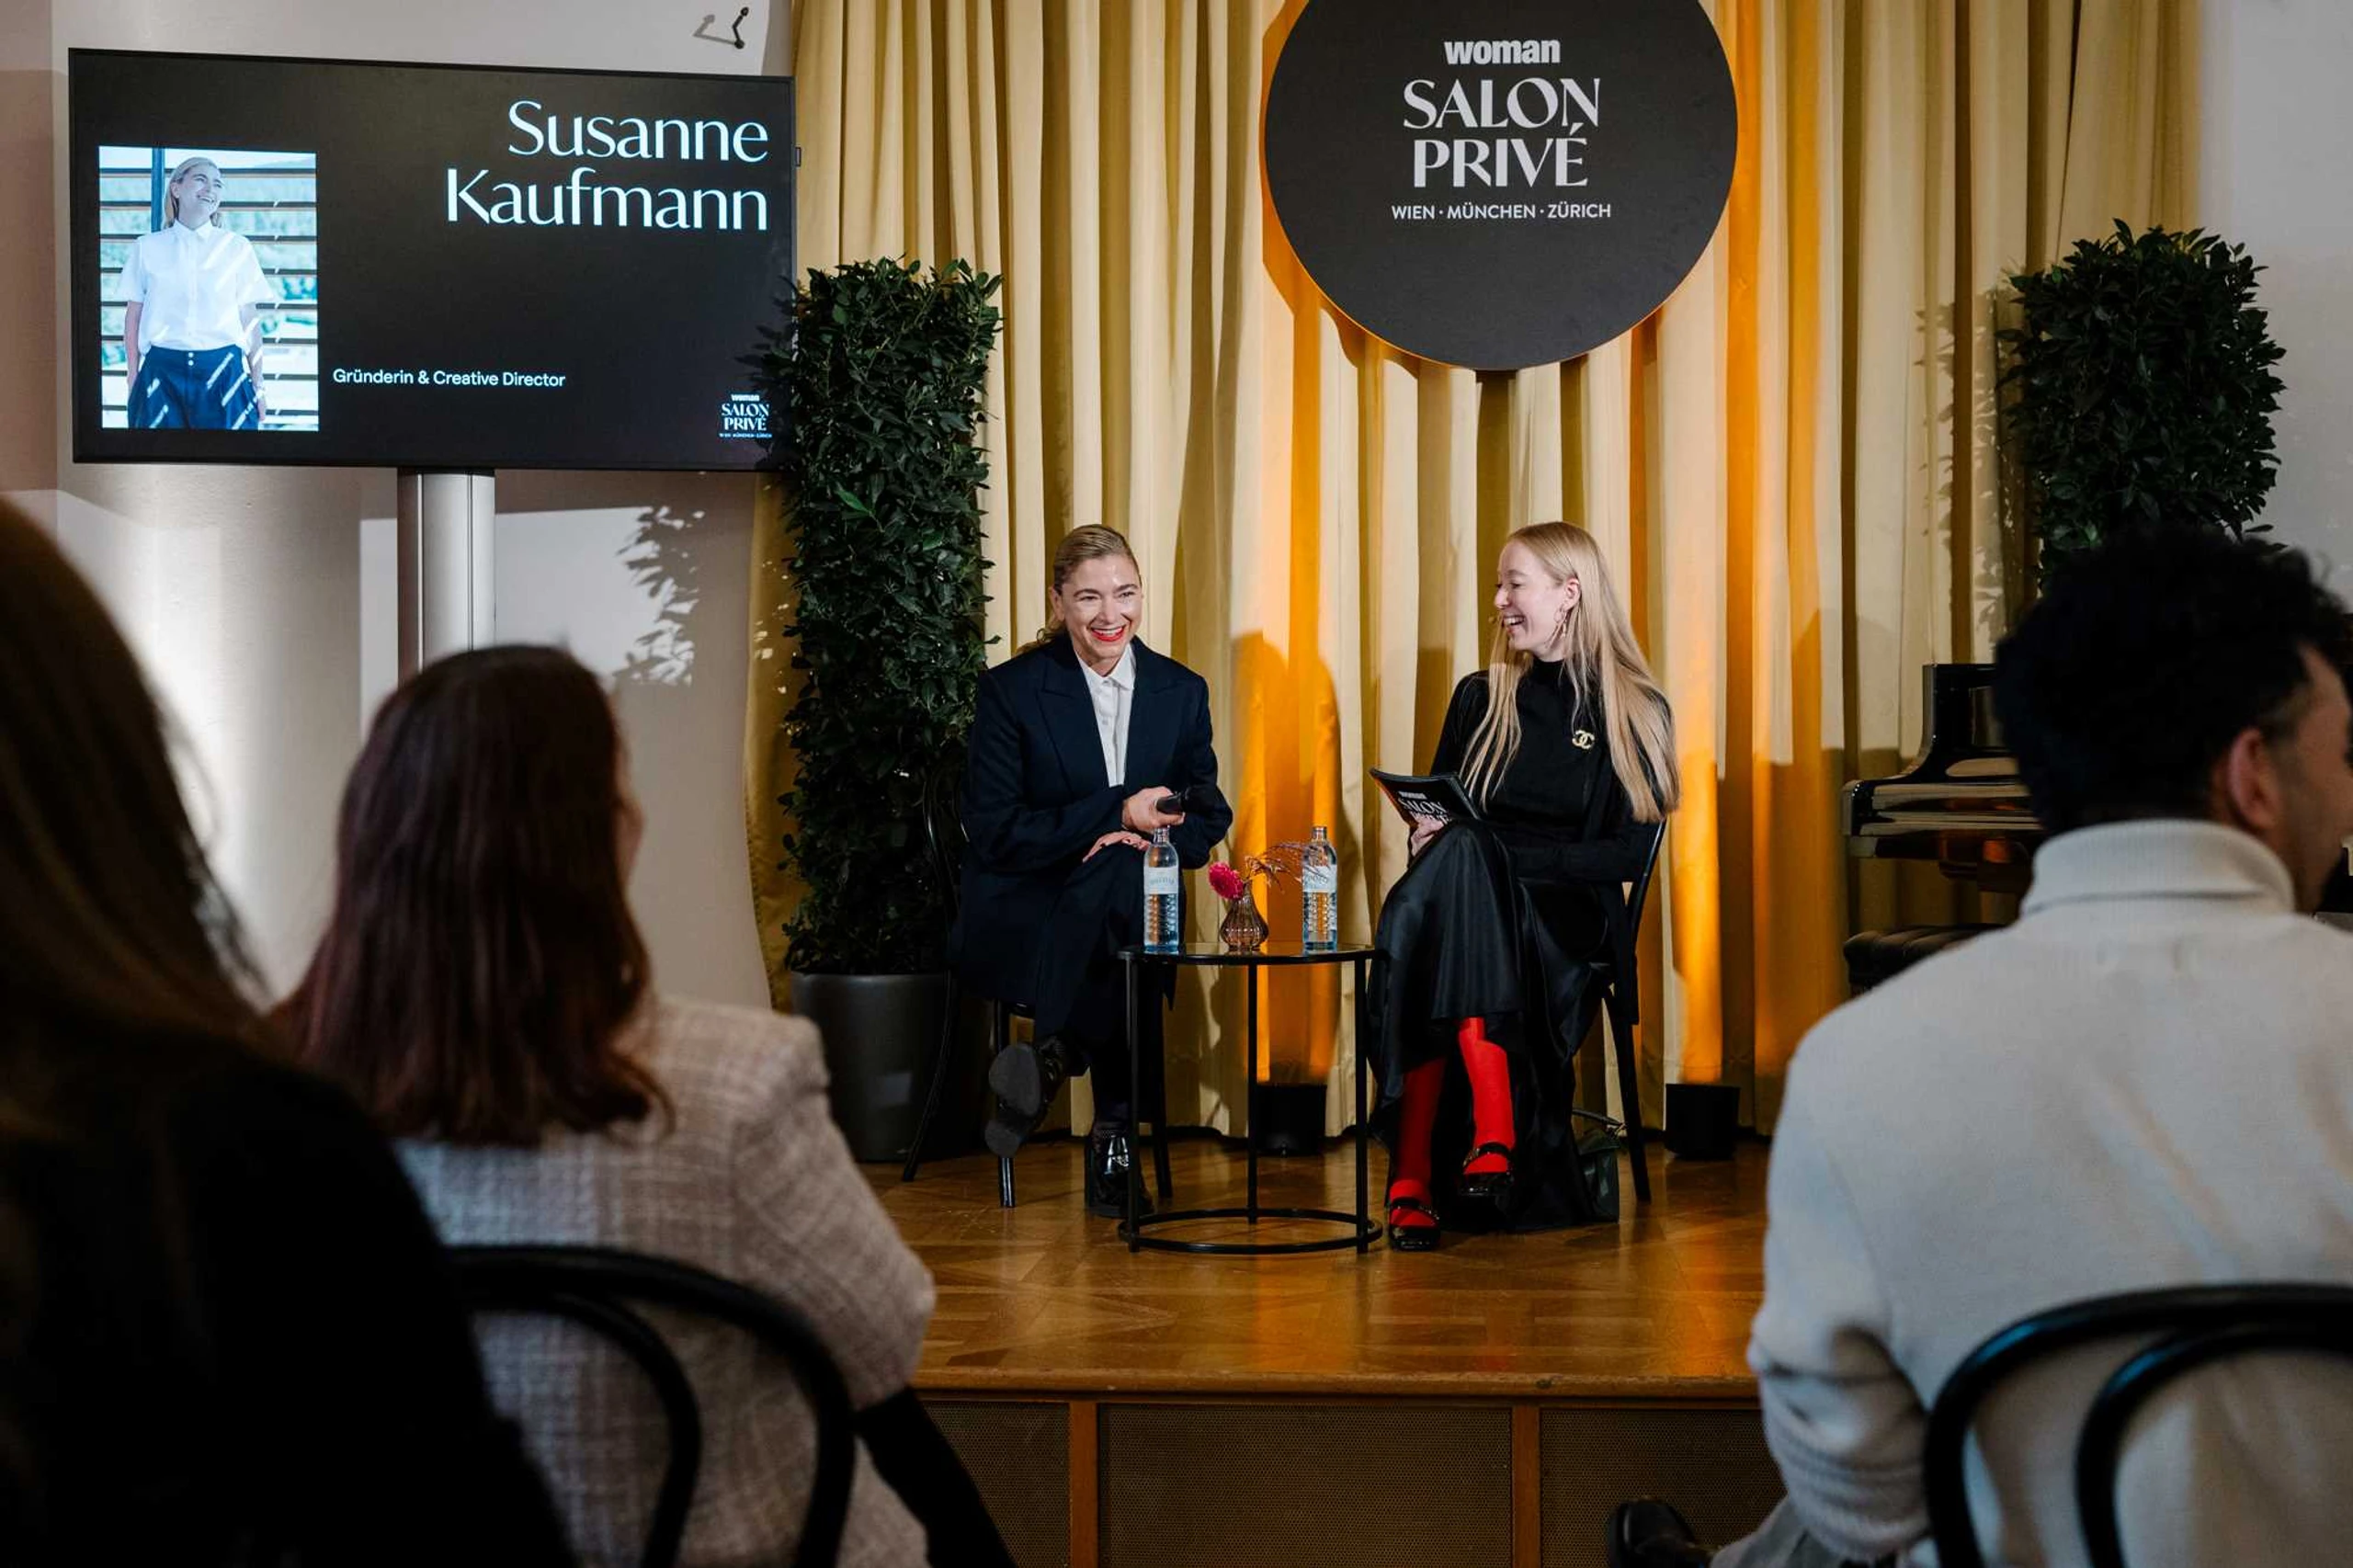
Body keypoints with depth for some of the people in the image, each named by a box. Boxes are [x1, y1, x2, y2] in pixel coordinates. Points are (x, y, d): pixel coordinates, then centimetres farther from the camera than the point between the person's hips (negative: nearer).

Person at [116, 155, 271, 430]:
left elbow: (250, 319, 7)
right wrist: (133, 374, 7)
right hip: (162, 373, 1)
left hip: (222, 374, 0)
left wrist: (257, 384, 4)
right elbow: (133, 314, 11)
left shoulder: (237, 247, 7)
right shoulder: (147, 247, 9)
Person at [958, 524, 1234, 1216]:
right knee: (1116, 902, -36)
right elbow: (994, 833, -9)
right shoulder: (1010, 690, -3)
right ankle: (1113, 1134, -23)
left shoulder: (1182, 691, 8)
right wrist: (1116, 813, -17)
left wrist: (1145, 837, -14)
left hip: (1132, 907, 3)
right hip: (1022, 916, -3)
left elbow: (1207, 818, 10)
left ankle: (1057, 1055, -11)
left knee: (1135, 908, -34)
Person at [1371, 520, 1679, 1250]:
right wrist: (1433, 831, -3)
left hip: (1566, 913, -3)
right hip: (1470, 895, 3)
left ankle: (1415, 1177, -42)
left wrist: (1499, 855, -14)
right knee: (1452, 860, -35)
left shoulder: (1635, 713, 4)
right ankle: (1491, 1134, -43)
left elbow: (1625, 854, -3)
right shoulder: (1481, 697, 17)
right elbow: (1436, 814, 23)